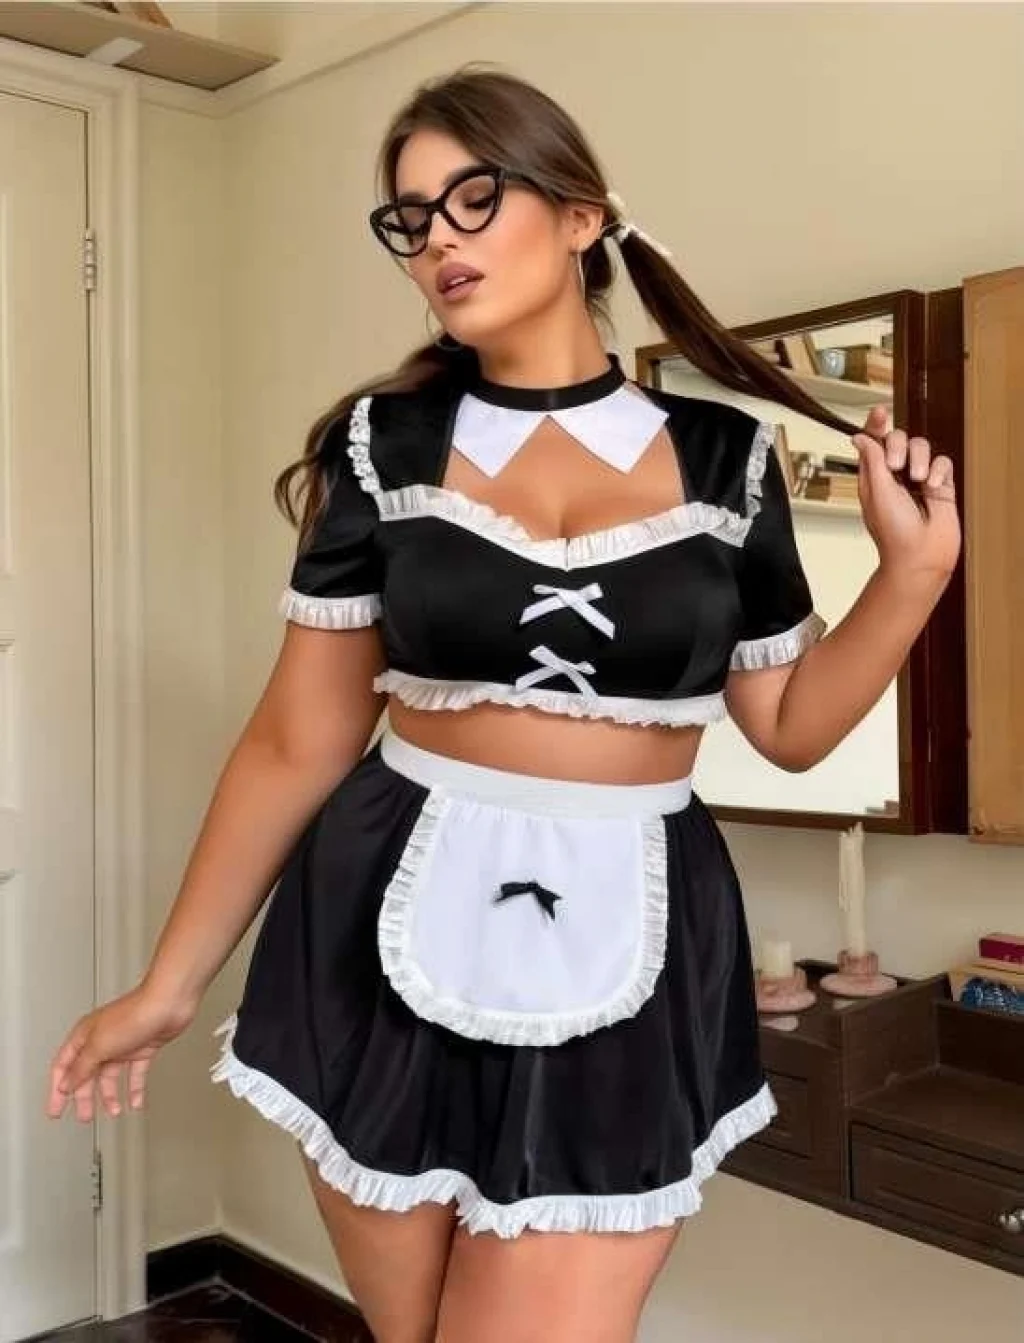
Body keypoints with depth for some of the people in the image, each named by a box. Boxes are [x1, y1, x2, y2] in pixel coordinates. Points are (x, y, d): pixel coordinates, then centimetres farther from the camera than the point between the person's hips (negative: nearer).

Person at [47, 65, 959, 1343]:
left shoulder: (725, 457, 0)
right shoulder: (382, 442, -2)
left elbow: (789, 725, 7)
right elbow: (297, 741, 1)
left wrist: (914, 566, -5)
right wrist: (169, 983, 5)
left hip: (628, 959, 0)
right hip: (391, 940, 1)